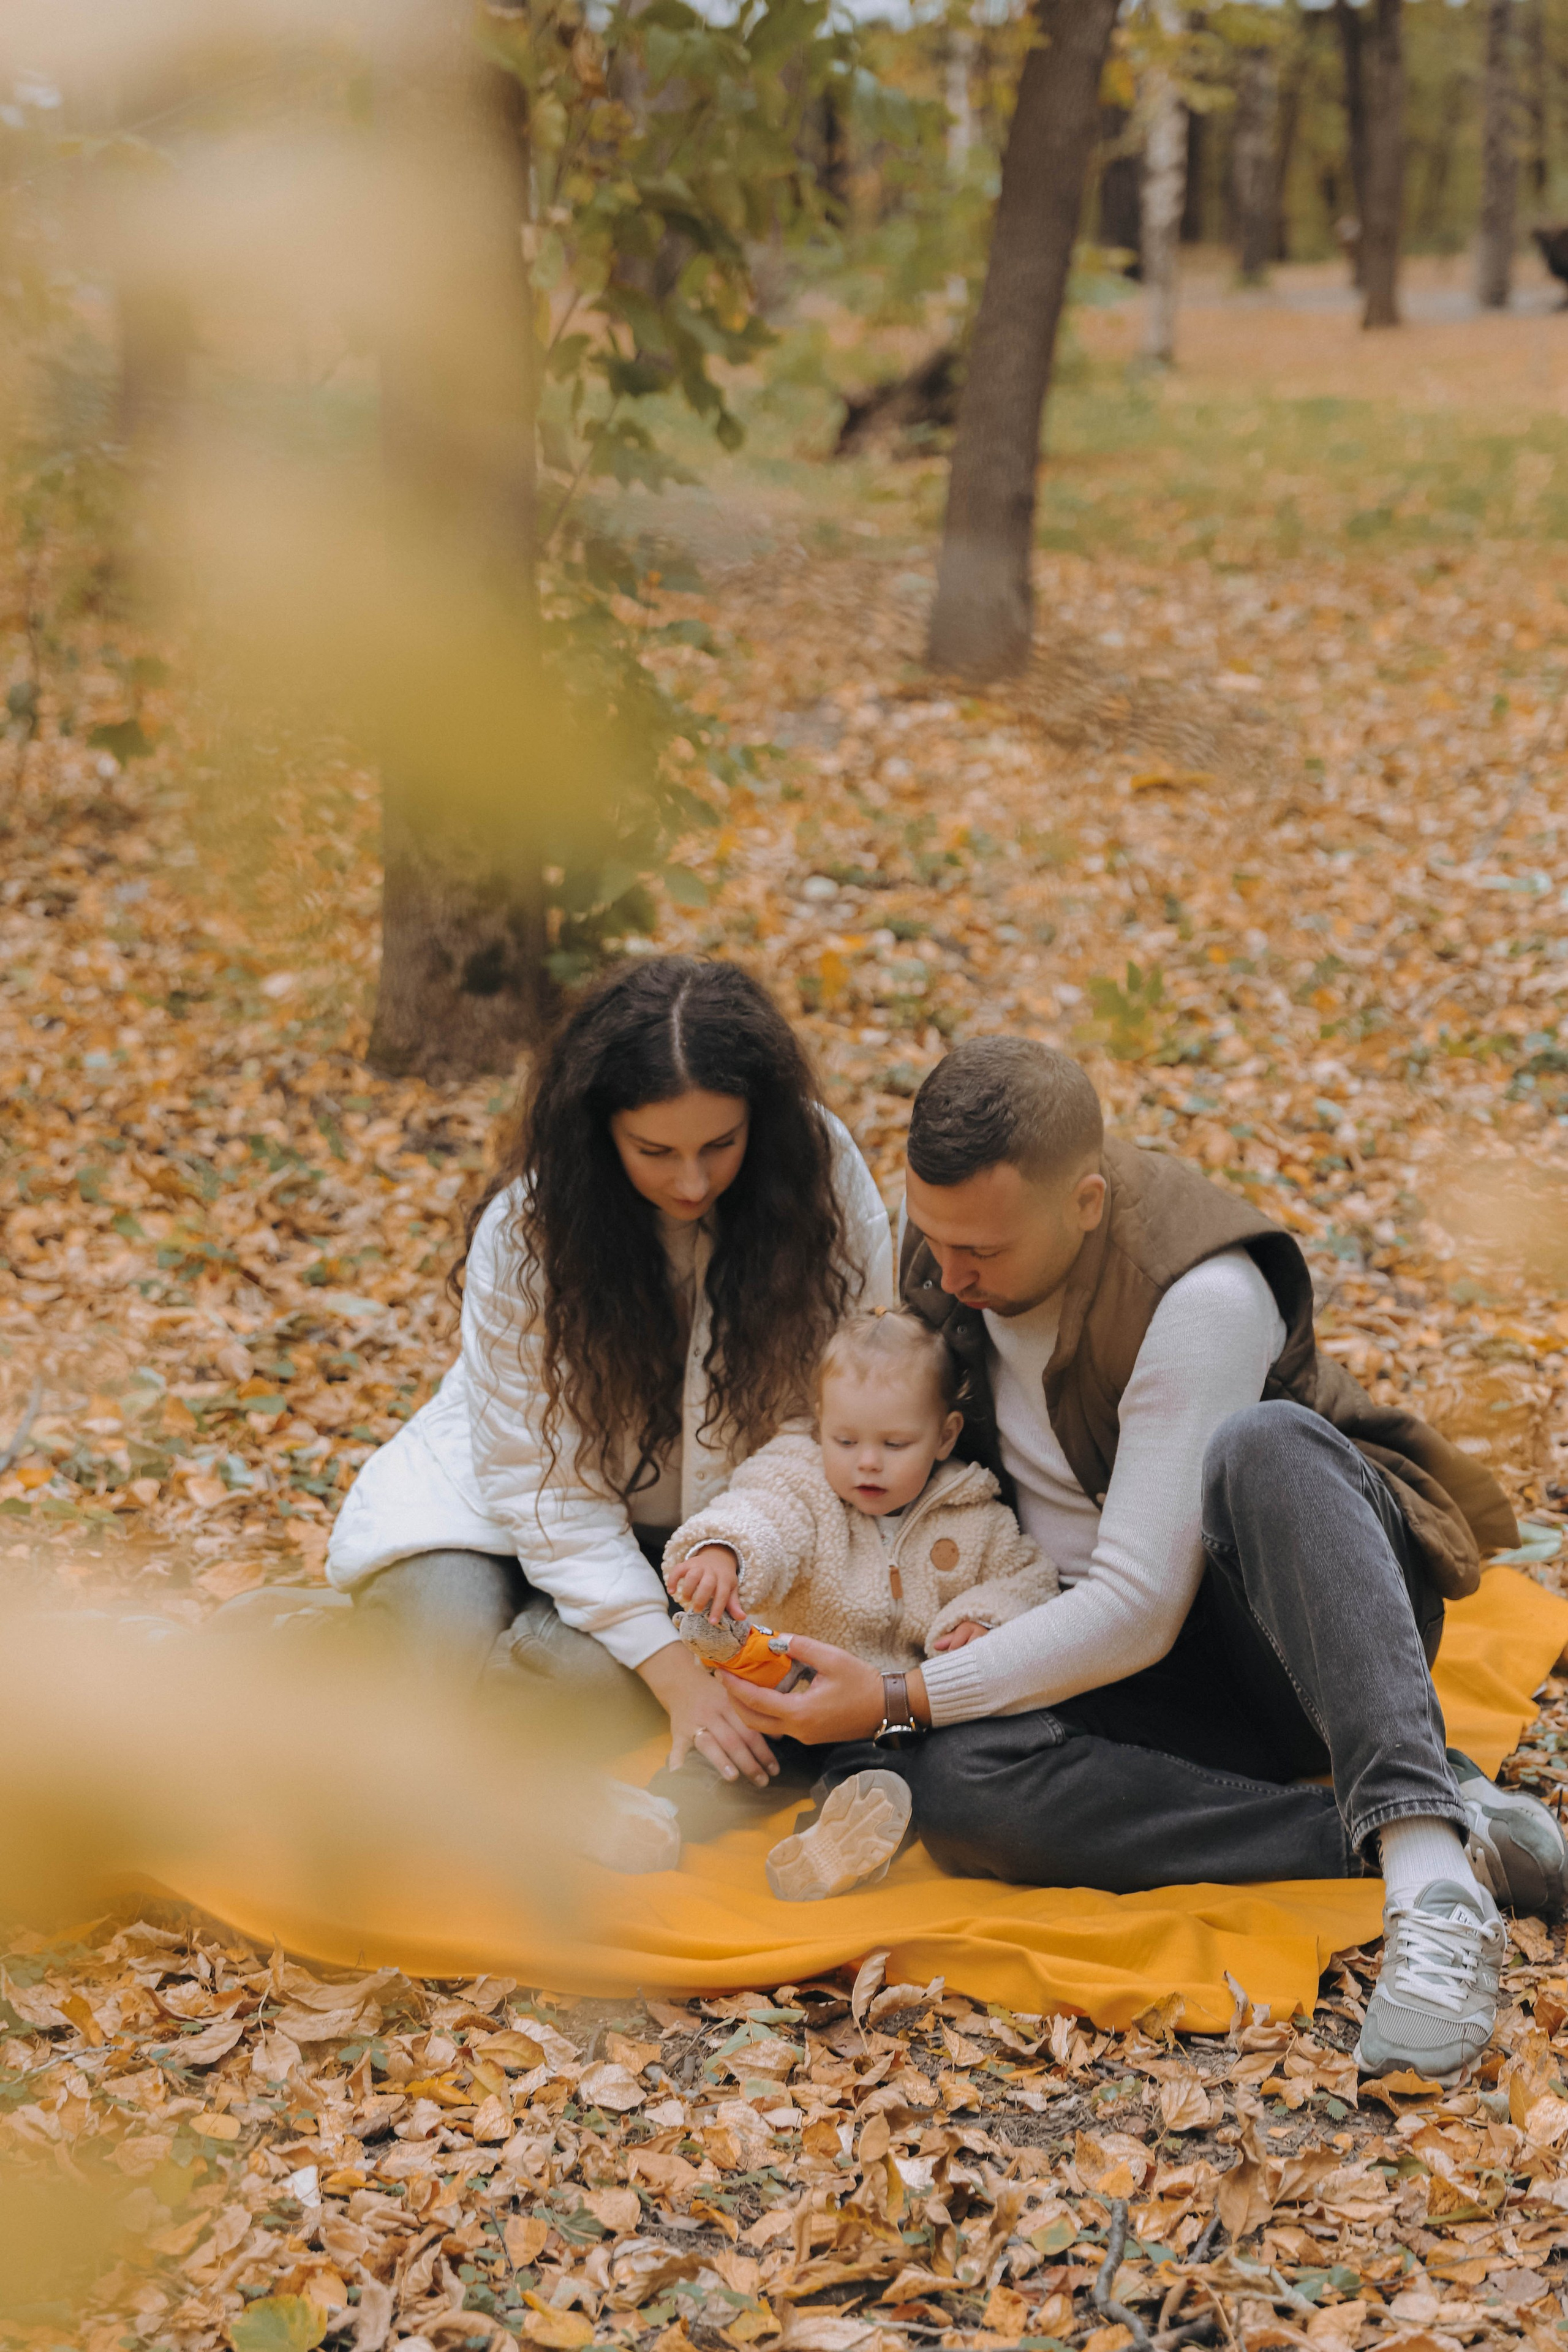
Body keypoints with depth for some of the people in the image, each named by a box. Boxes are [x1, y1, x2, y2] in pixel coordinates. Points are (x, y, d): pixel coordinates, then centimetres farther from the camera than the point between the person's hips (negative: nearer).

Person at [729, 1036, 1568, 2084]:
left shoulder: (1203, 1297, -26)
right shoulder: (946, 1237, -5)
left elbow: (1139, 1611, -27)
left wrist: (899, 1700, -27)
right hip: (1156, 1683, 6)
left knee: (1259, 1446, -40)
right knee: (953, 1783, -30)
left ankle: (1429, 1865, -48)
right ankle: (1462, 1827, -30)